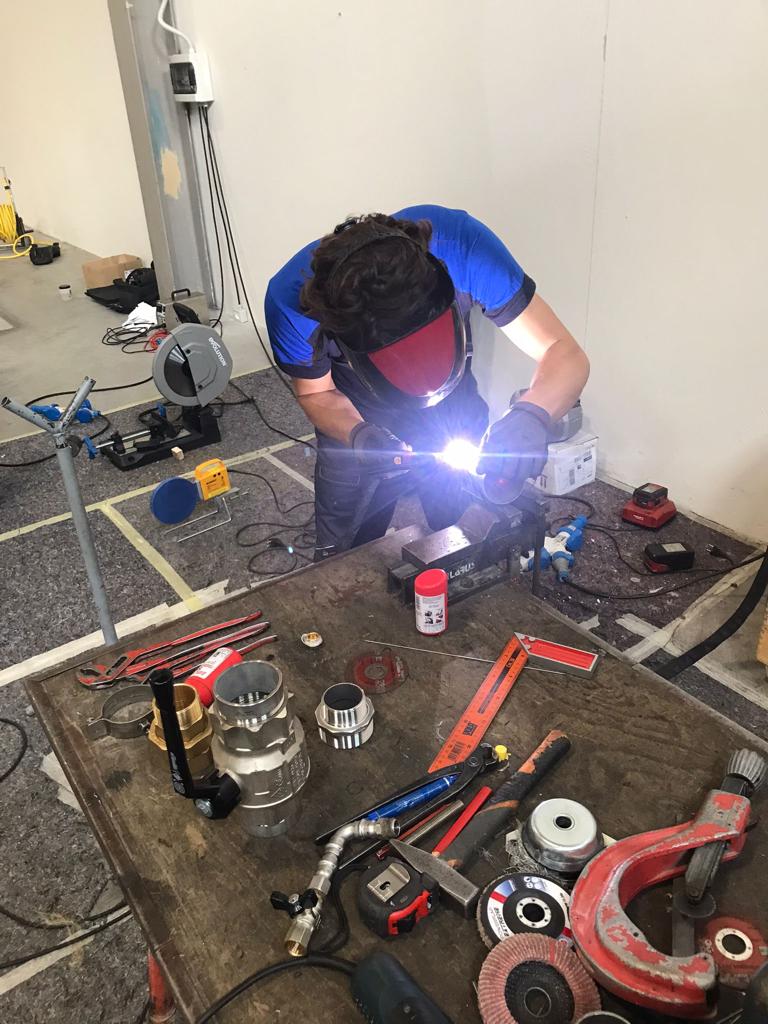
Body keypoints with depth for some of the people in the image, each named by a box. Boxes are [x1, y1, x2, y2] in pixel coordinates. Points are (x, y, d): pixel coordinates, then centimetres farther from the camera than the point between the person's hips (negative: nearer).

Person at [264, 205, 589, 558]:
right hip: (354, 420, 0)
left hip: (454, 415, 1)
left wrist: (531, 415, -49)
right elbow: (316, 393, -13)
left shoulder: (460, 241, -35)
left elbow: (566, 355, -28)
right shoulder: (290, 301, -34)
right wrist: (358, 435, -35)